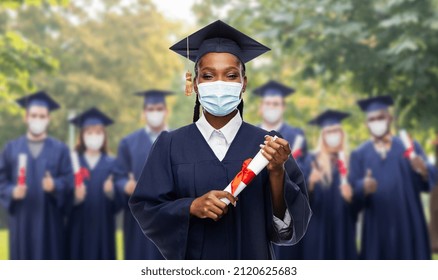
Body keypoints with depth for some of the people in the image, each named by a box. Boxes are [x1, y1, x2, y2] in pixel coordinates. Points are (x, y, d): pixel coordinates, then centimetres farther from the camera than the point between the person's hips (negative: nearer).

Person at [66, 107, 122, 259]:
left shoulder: (112, 164, 5)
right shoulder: (72, 162, 3)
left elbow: (119, 201, 0)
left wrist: (111, 192, -21)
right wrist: (75, 197, -22)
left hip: (103, 227, 1)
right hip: (79, 228, -1)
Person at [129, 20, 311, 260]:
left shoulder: (266, 145, -6)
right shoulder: (171, 145, -5)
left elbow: (295, 220, -10)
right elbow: (145, 210, -7)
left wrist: (277, 173, -25)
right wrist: (191, 207, -22)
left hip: (252, 265, 0)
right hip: (192, 271, 0)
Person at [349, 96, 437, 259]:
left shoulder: (410, 147, 8)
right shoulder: (359, 155, 9)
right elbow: (352, 189, -2)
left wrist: (423, 171, -25)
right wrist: (363, 187, -25)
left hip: (408, 225, 0)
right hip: (376, 227, 0)